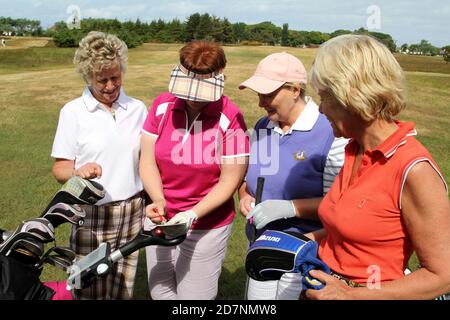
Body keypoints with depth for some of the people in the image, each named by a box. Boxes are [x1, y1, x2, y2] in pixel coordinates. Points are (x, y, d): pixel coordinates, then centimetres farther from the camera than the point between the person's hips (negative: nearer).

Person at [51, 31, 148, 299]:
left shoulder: (137, 108, 4)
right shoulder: (73, 112, -4)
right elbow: (60, 168, -3)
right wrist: (78, 172, -26)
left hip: (132, 212, 2)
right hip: (91, 216, -2)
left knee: (124, 288, 10)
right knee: (89, 289, 6)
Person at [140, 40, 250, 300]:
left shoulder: (231, 118, -16)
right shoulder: (163, 106, -5)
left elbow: (229, 180, -13)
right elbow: (148, 161, -4)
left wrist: (192, 215, -23)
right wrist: (159, 201, -20)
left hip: (206, 228, -4)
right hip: (162, 221, 4)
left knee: (195, 295, 9)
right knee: (159, 292, 20)